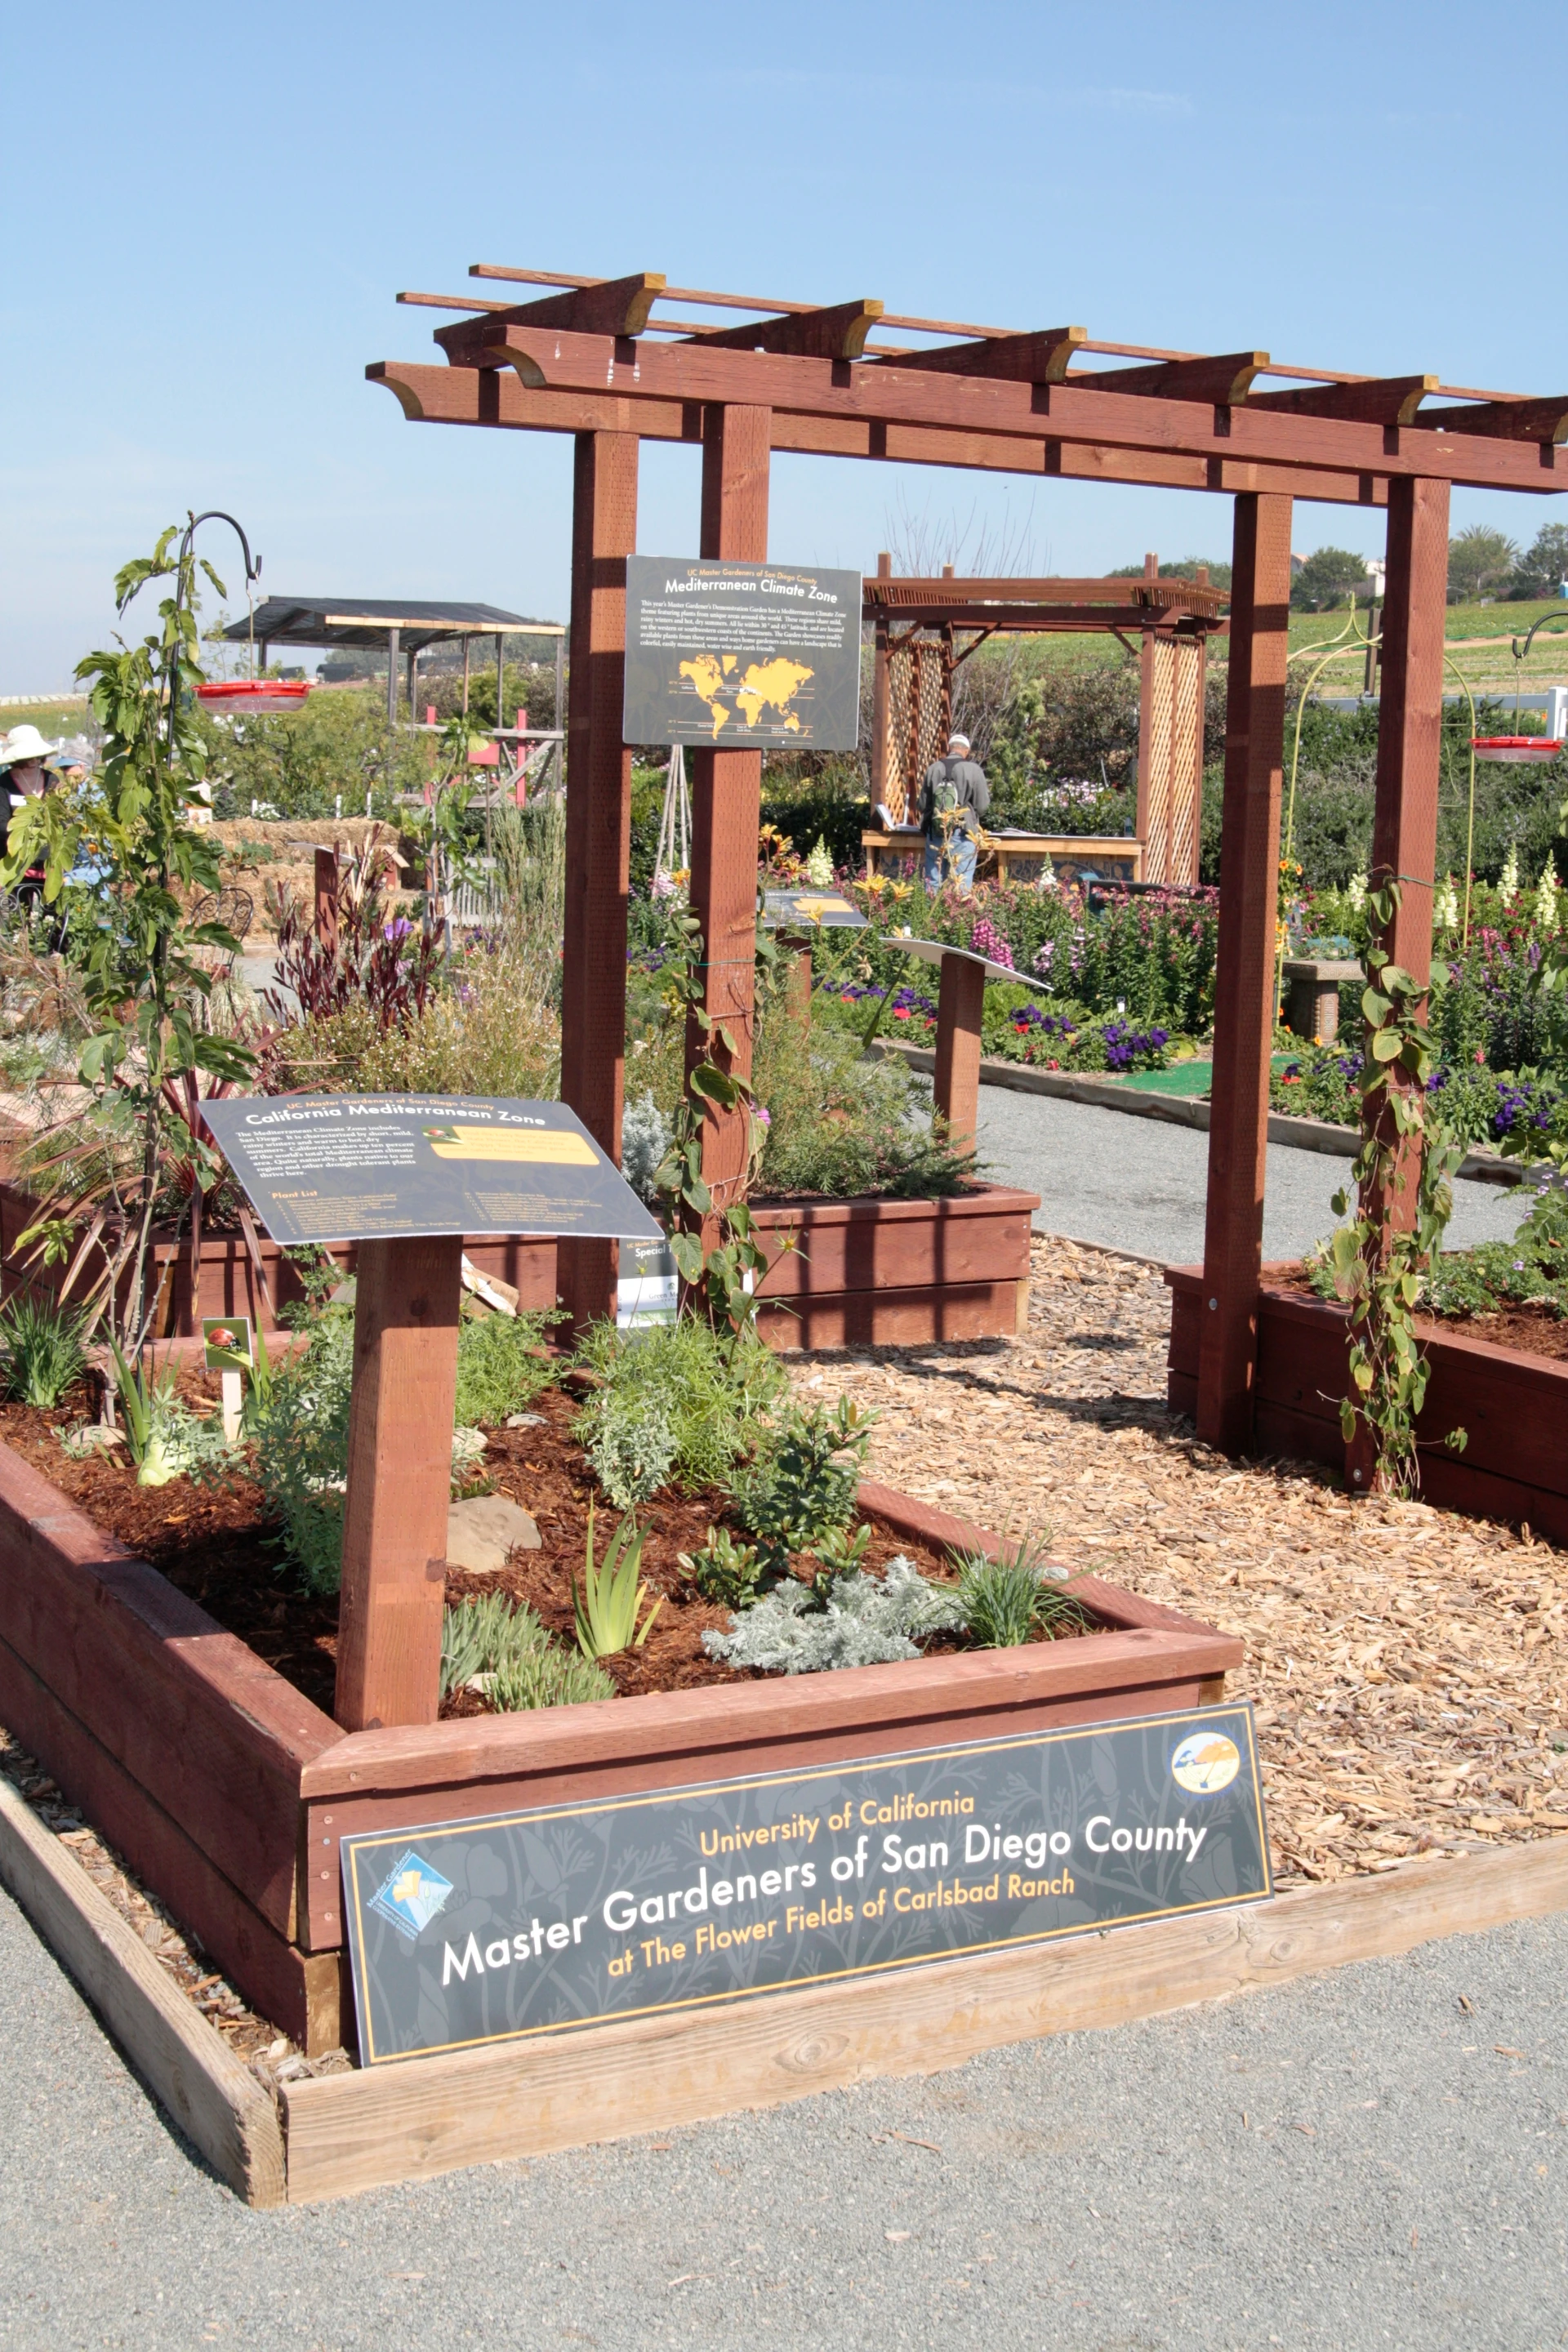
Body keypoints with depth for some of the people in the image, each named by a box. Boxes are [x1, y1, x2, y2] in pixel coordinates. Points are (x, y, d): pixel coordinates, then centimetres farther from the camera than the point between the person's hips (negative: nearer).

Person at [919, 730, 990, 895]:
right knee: (961, 885, 0)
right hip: (962, 835, -3)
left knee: (933, 884, 10)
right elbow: (982, 806, -5)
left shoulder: (933, 769, 2)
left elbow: (923, 804, 8)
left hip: (935, 834, 3)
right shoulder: (973, 770, -7)